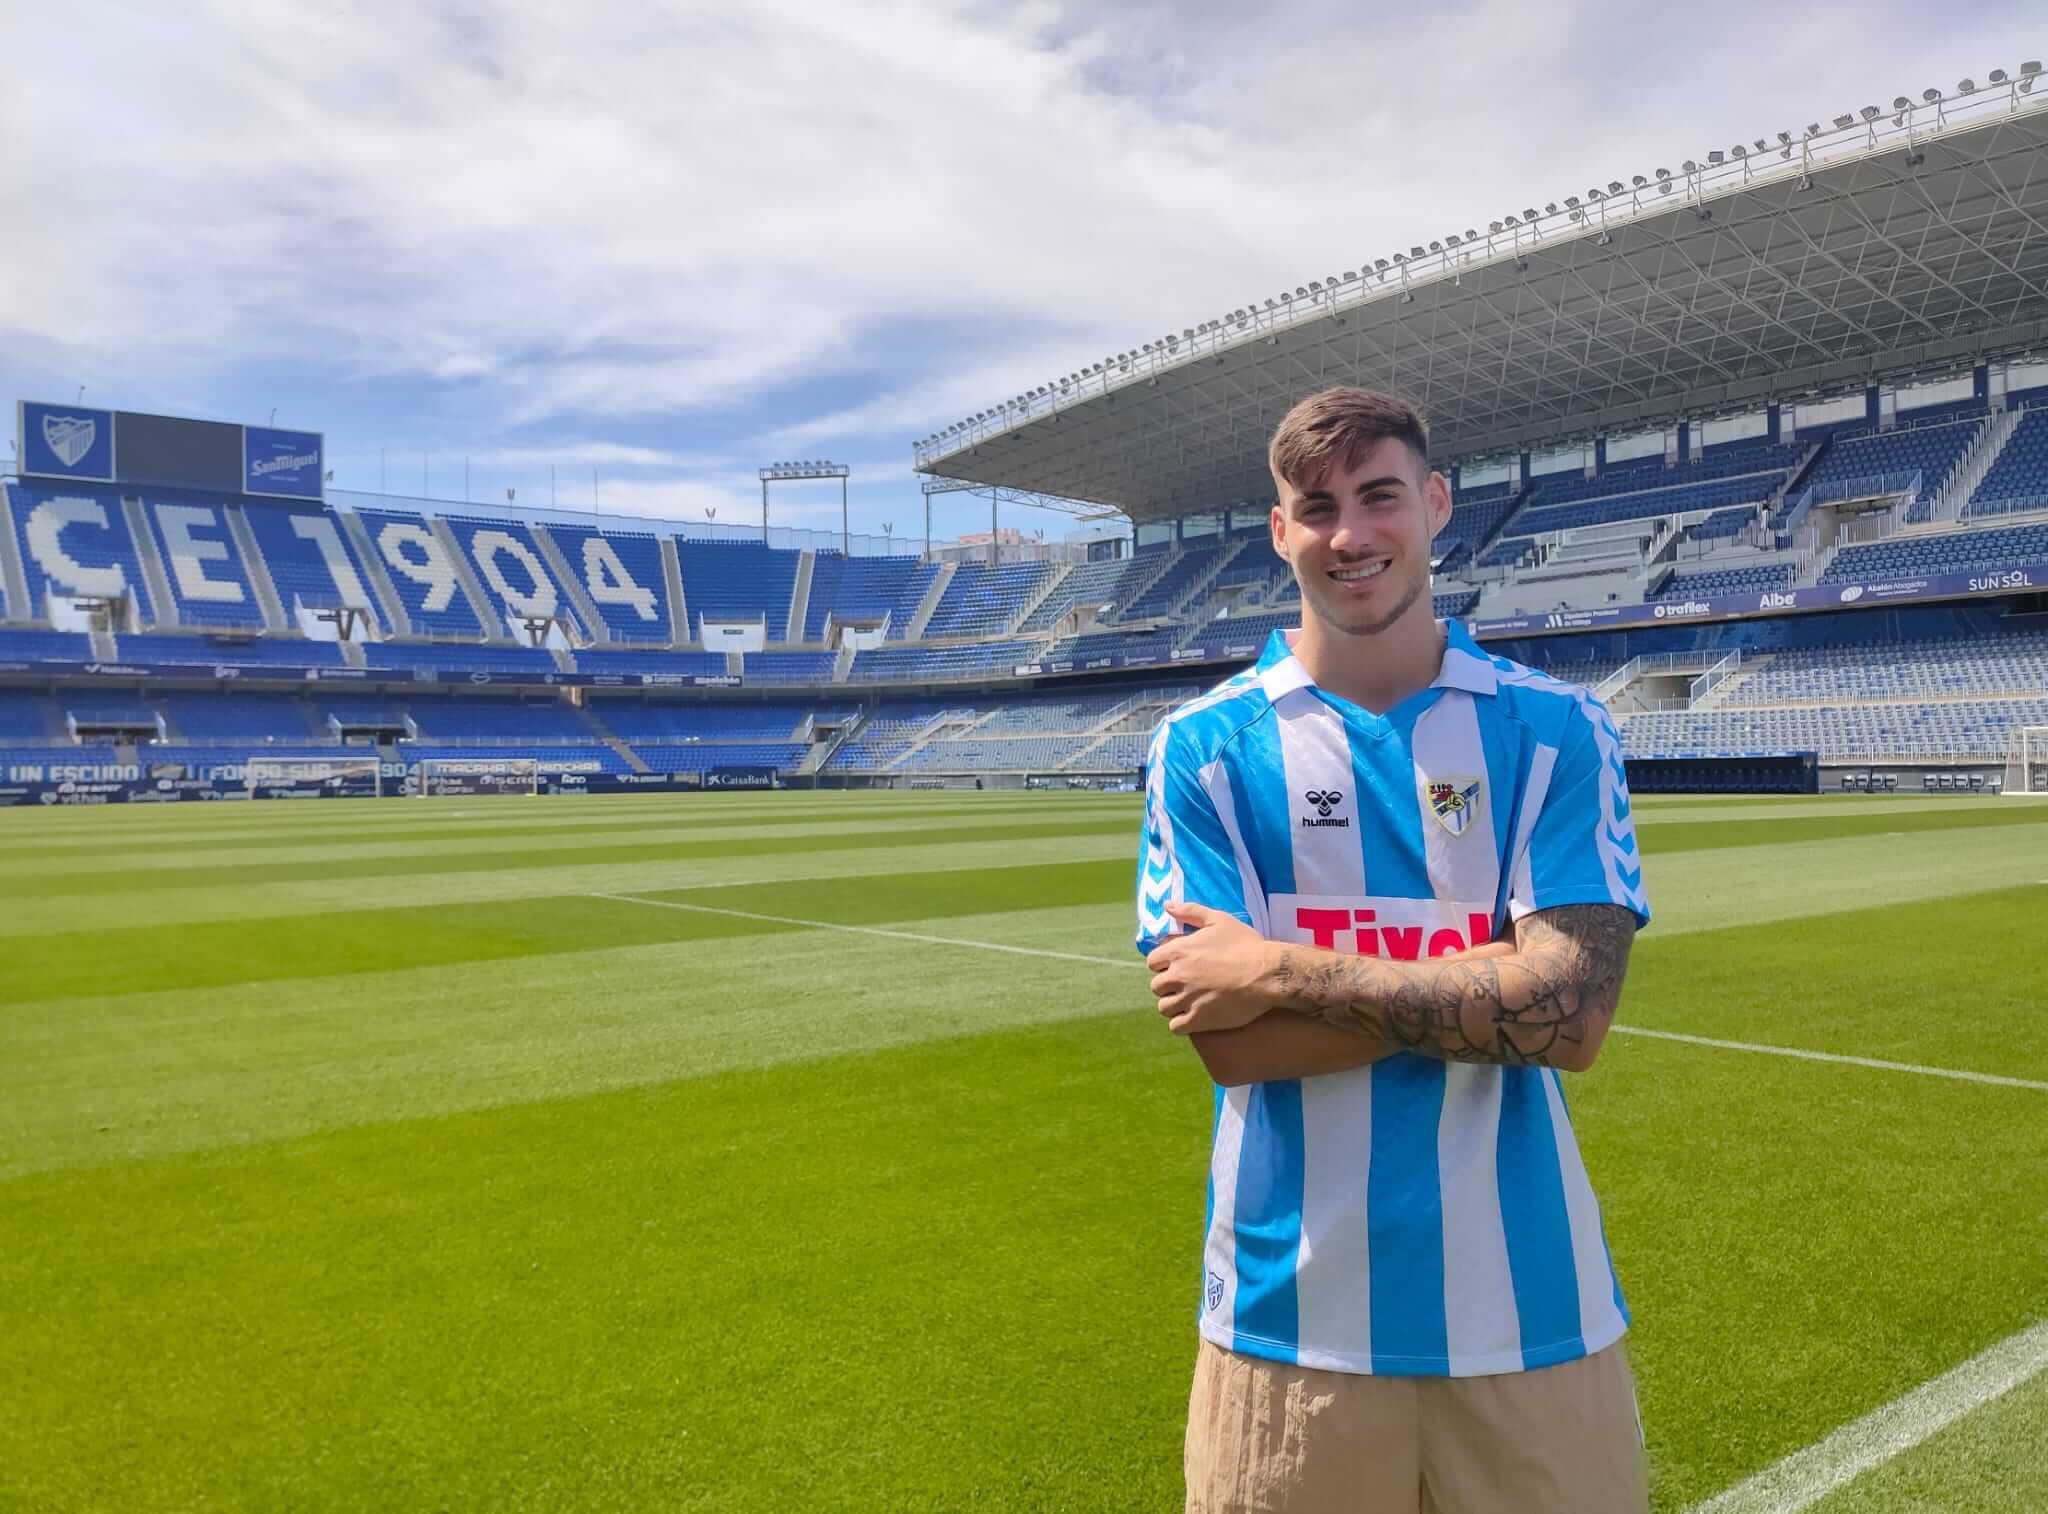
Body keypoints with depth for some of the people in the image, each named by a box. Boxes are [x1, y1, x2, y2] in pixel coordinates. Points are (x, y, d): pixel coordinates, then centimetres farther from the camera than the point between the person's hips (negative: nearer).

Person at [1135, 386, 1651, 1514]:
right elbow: (1230, 1041, -10)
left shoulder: (1555, 731, -1)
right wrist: (1491, 984, -14)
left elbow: (1572, 1018, -12)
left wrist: (1283, 972, -14)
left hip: (1533, 1312, 1)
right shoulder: (1204, 746, -2)